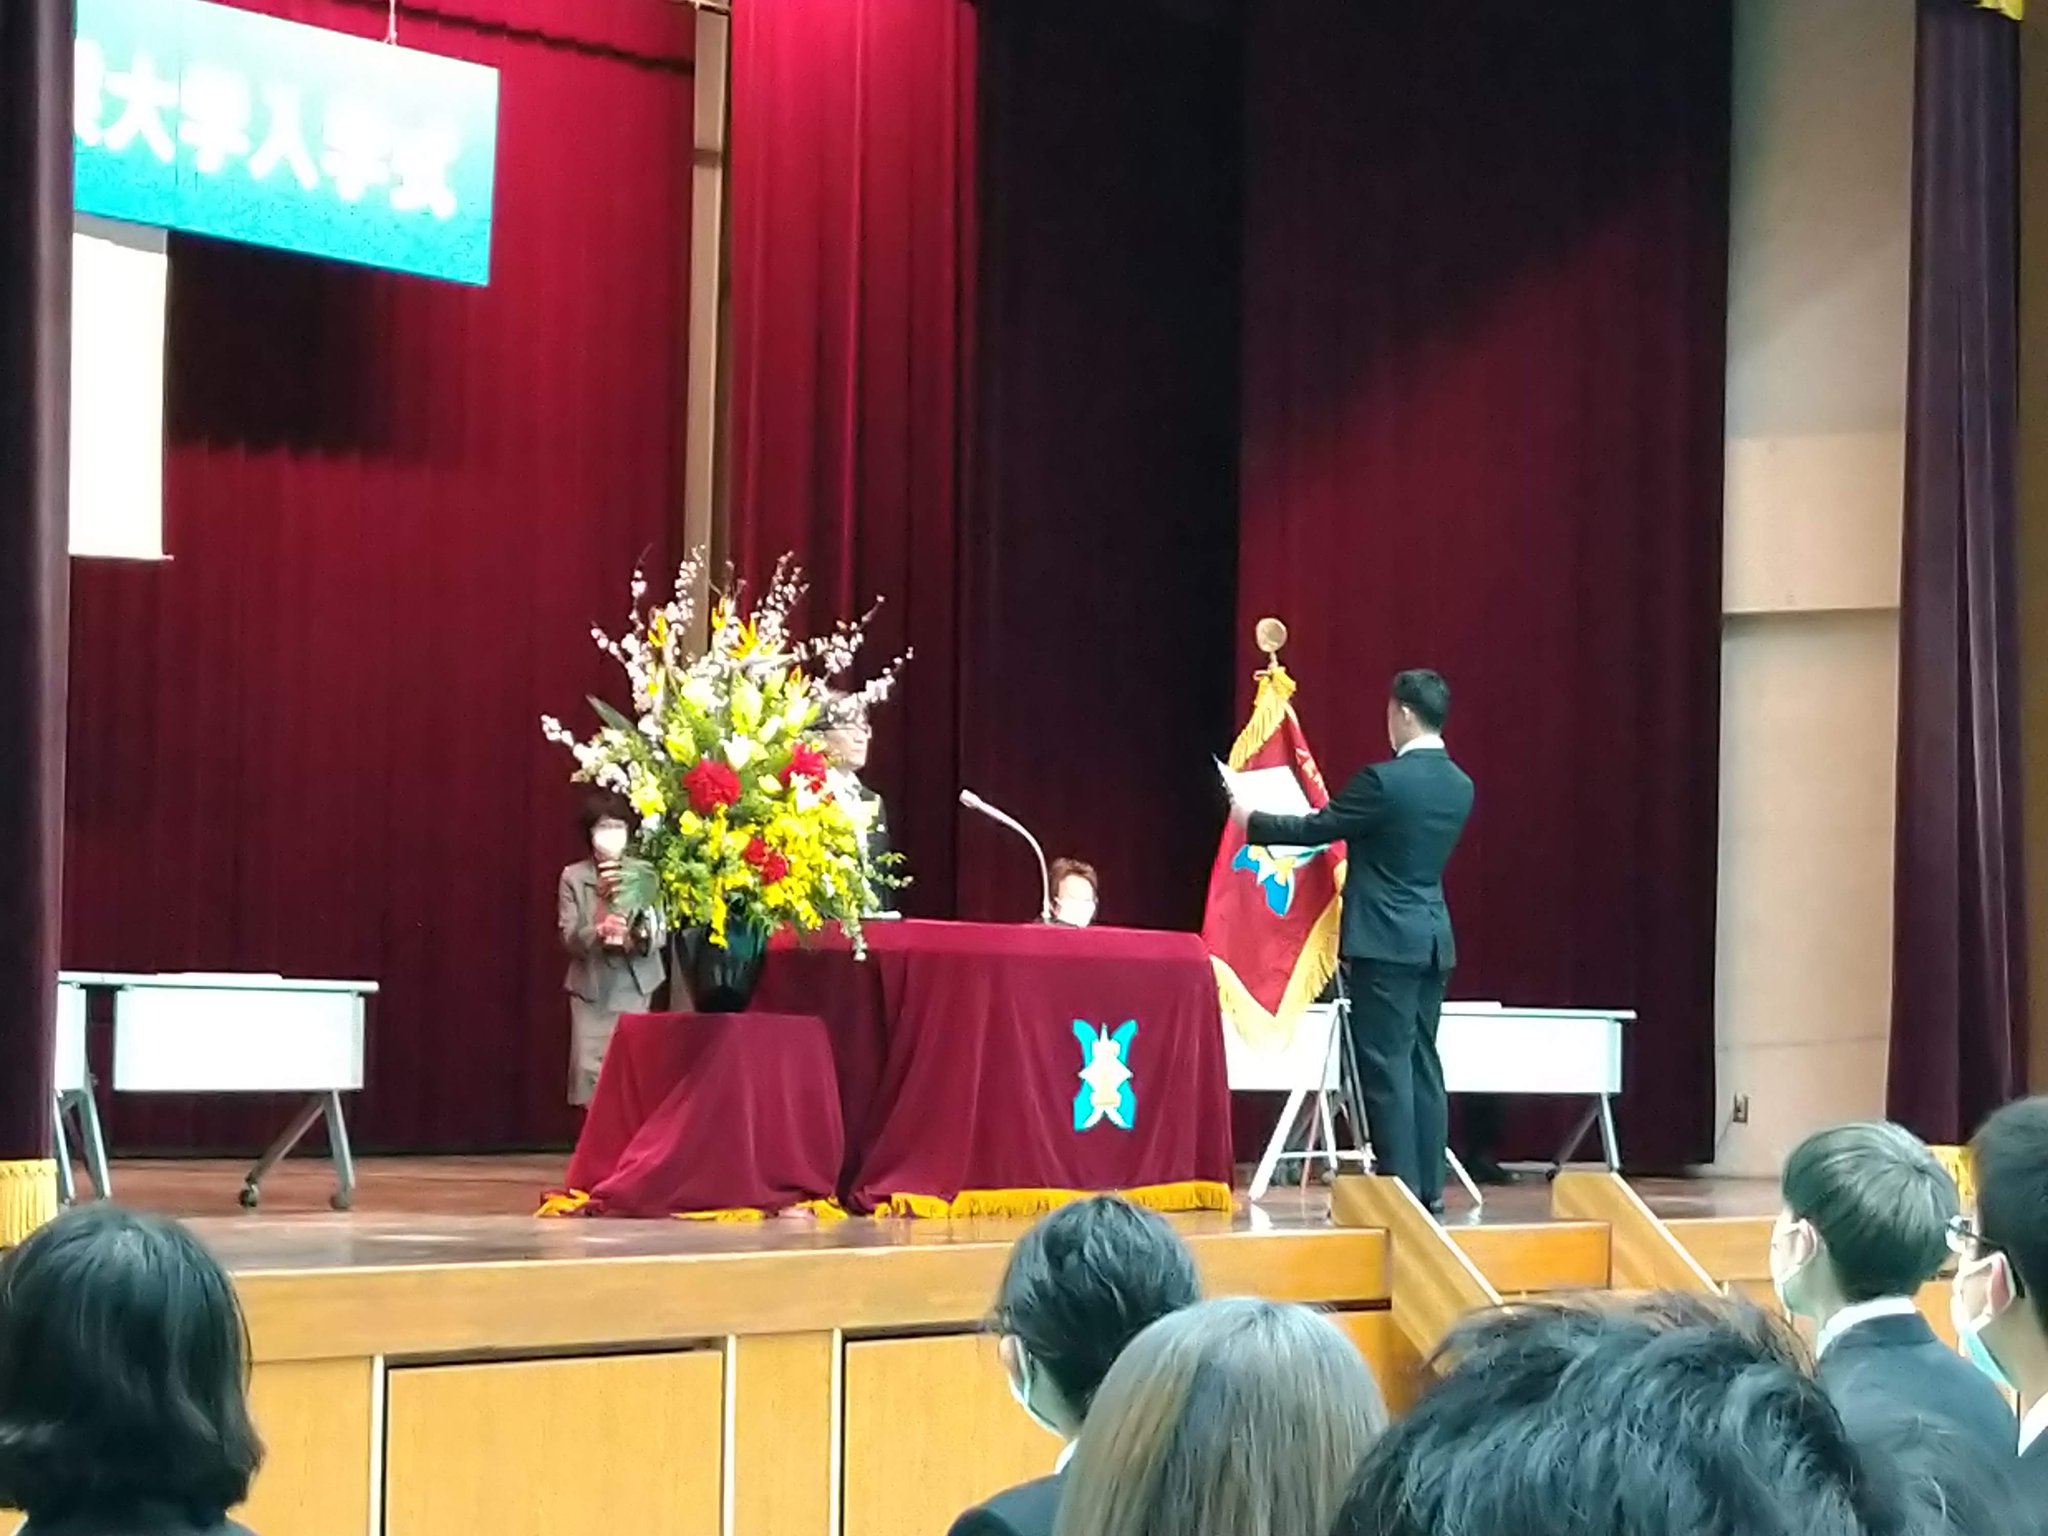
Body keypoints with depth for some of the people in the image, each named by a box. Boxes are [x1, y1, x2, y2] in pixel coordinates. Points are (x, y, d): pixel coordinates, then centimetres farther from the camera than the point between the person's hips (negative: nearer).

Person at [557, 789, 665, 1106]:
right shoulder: (573, 877, 2)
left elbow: (659, 934, -2)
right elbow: (568, 939, -5)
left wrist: (638, 938, -25)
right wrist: (598, 931, -25)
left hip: (634, 988, 0)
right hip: (591, 989, 0)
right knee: (591, 1073, -6)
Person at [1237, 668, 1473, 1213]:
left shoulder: (1383, 780, -15)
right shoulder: (1459, 786, 8)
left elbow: (1317, 828, -8)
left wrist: (1253, 823, 8)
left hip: (1386, 941, -7)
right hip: (1434, 939, 8)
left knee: (1386, 1065, -5)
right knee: (1420, 1062, 10)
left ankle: (1400, 1185, -7)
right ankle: (1429, 1187, 10)